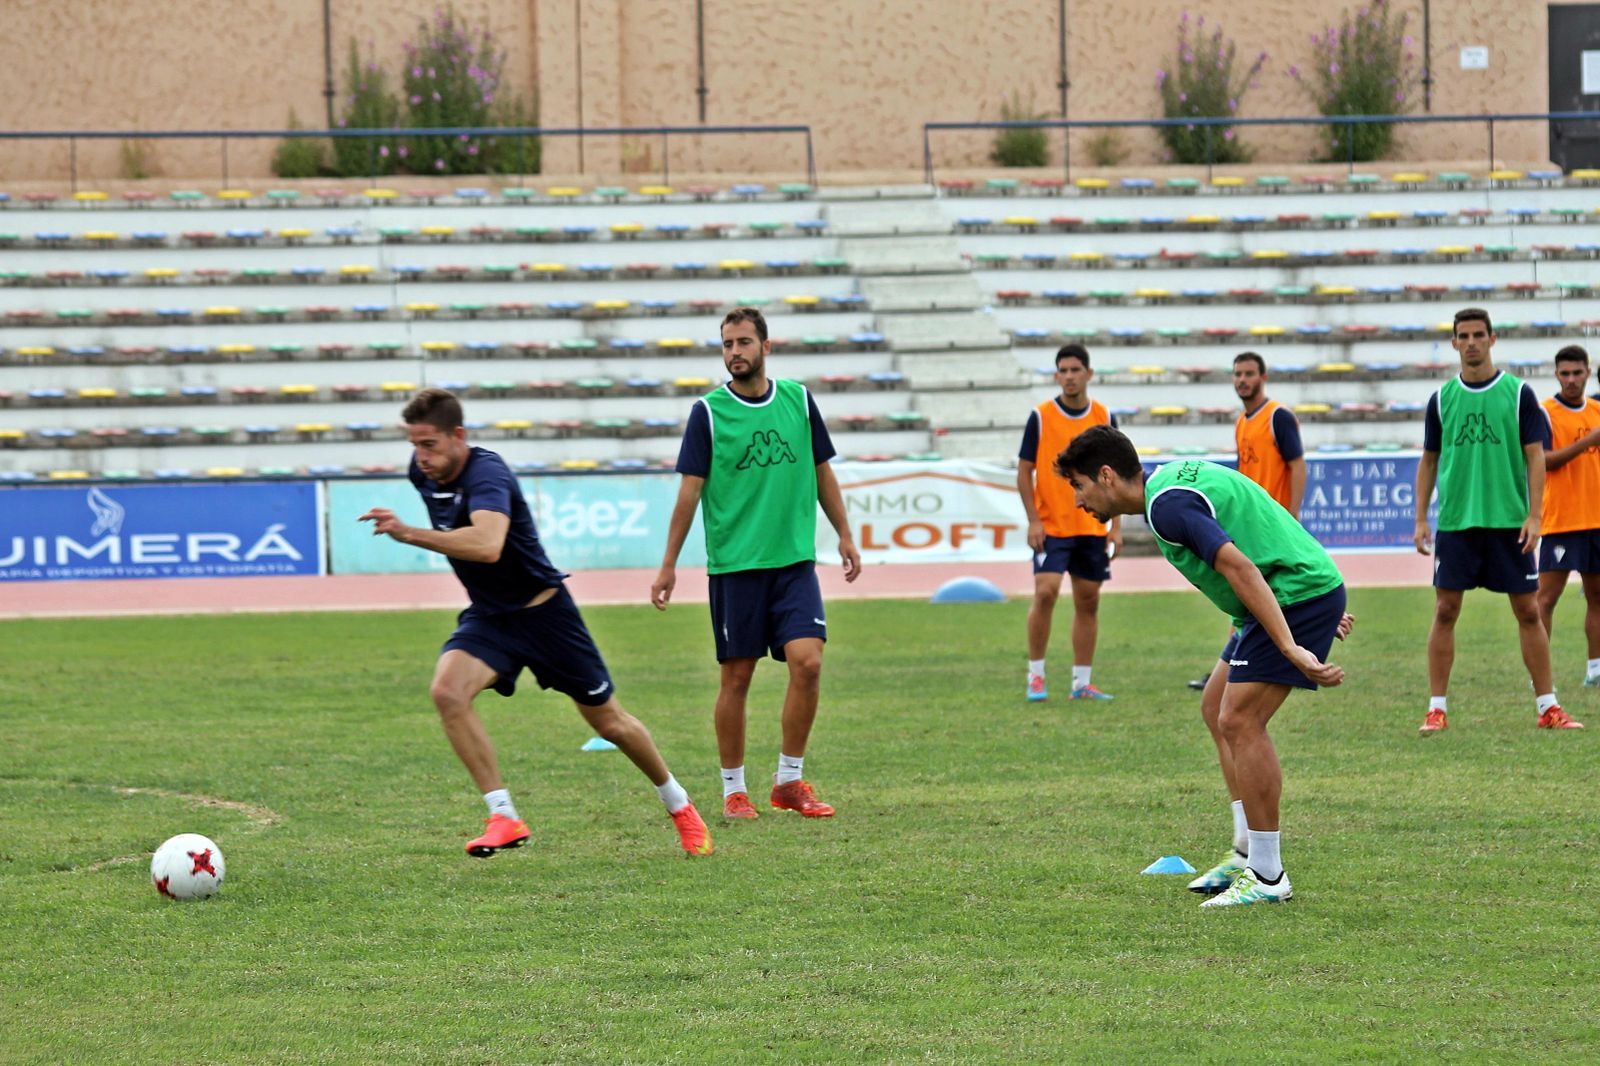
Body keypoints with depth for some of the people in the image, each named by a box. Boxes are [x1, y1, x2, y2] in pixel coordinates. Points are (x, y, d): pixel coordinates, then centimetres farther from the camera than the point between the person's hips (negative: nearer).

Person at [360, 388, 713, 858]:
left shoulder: (486, 473, -29)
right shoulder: (424, 471, -5)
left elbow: (488, 545, -49)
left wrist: (407, 533, -52)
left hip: (544, 612, -6)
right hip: (488, 618, 6)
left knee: (609, 721, 8)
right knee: (447, 691, -24)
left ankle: (679, 805, 33)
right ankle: (503, 818, -19)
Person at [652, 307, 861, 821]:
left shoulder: (798, 400, 6)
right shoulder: (708, 412, -2)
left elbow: (822, 471, 16)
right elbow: (690, 490, -1)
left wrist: (845, 536, 15)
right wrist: (669, 564, -3)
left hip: (794, 561, 2)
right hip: (733, 563, -2)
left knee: (807, 661, -11)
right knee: (737, 676, 1)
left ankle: (789, 781, 1)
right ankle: (733, 790, 13)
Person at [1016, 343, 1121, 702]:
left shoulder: (1103, 417, 4)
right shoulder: (1041, 417, -4)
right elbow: (1024, 471, -1)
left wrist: (1115, 526, 3)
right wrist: (1033, 521, -9)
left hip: (1092, 528, 3)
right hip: (1051, 527, -3)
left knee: (1088, 602, 5)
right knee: (1045, 593, -15)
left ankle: (1081, 682, 12)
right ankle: (1035, 675, -3)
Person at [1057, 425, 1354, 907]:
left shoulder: (1167, 505, -19)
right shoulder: (1173, 477, 14)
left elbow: (1240, 567, -29)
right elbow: (1260, 533, 23)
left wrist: (1291, 649, -33)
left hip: (1298, 595, -11)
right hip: (1307, 590, 11)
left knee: (1240, 720, -12)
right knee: (1222, 714, 15)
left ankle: (1267, 877, -9)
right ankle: (1250, 853, 17)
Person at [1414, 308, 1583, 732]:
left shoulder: (1518, 394, 1)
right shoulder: (1441, 399, 6)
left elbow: (1536, 457, 0)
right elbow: (1429, 461, 12)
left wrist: (1533, 516, -9)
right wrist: (1421, 519, 5)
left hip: (1509, 522, -1)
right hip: (1455, 522, 1)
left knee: (1528, 610, 1)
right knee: (1445, 611, 0)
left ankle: (1548, 706, 7)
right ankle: (1436, 709, 5)